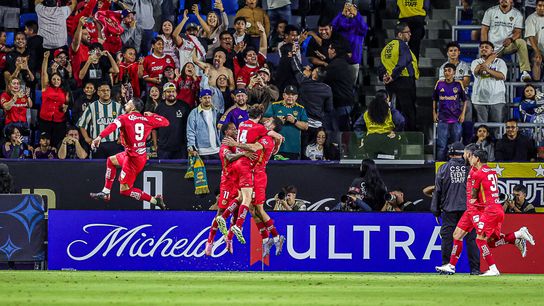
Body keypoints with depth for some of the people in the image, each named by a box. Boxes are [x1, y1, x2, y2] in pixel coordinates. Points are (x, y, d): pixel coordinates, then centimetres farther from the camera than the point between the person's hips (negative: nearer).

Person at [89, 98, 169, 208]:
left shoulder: (124, 118, -10)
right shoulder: (147, 119, 5)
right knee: (111, 160, 27)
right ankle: (105, 192, 27)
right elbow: (165, 122, 14)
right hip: (142, 156, 8)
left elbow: (113, 126, -30)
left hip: (133, 157, -8)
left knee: (125, 190, 0)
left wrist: (100, 137, -43)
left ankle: (154, 200, -6)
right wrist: (152, 115, 27)